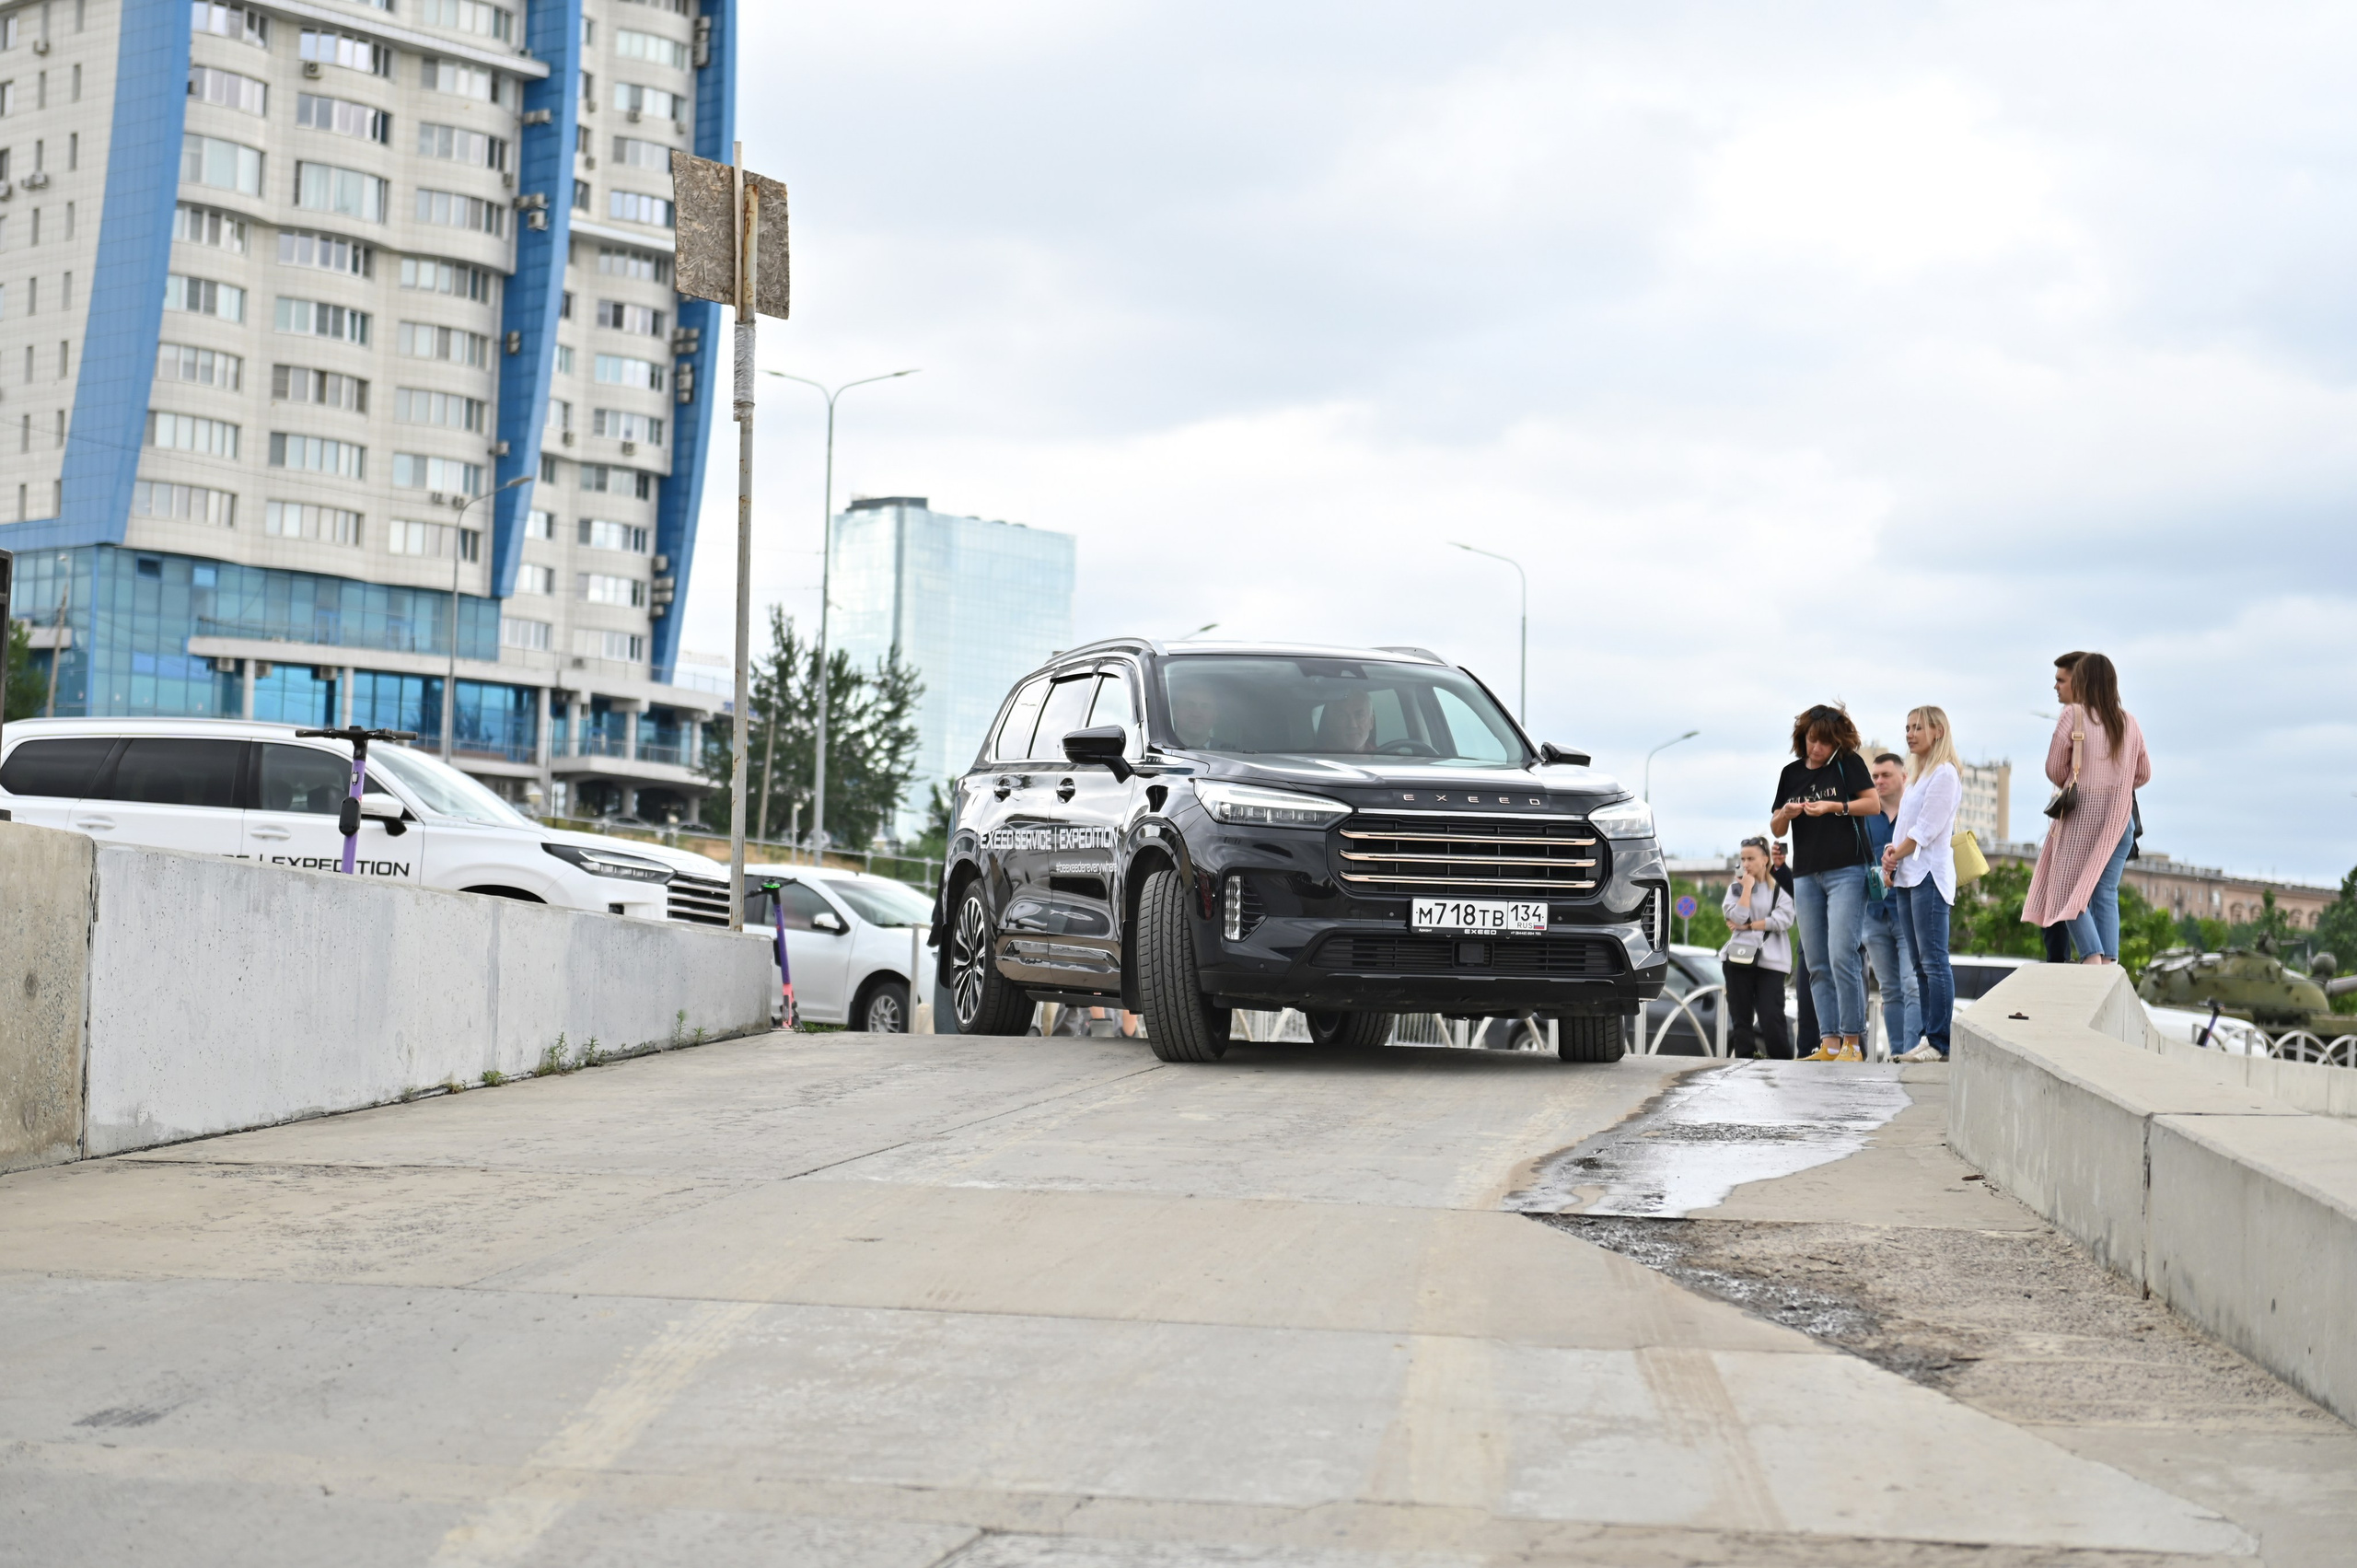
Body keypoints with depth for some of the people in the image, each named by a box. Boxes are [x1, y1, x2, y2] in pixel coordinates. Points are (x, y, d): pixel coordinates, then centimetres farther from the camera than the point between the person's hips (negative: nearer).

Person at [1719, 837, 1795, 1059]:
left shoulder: (1780, 889, 7)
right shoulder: (1736, 887, 13)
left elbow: (1783, 921, -8)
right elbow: (1737, 917, -5)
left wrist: (1747, 926, -7)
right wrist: (1747, 887, -3)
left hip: (1771, 961, -3)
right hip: (1739, 958, 3)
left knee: (1771, 1019, -13)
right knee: (1741, 1019, 1)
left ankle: (1785, 1064, -8)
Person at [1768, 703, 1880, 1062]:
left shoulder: (1849, 763, 3)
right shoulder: (1791, 773, 15)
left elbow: (1874, 804, -4)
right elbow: (1776, 828, 18)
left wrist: (1833, 807, -14)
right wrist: (1785, 814, -4)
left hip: (1846, 871, -5)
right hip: (1805, 875, 5)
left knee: (1842, 956, -14)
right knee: (1817, 964, 2)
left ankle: (1852, 1042, -11)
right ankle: (1829, 1043, 2)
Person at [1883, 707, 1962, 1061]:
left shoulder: (1945, 773, -7)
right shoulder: (1919, 776, 22)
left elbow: (1927, 828, -13)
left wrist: (1897, 854, -6)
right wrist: (1892, 853, 3)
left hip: (1929, 875, -10)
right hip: (1907, 877, 10)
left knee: (1934, 961, -11)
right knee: (1919, 963, 7)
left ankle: (1941, 1042, -13)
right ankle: (1930, 1037, 8)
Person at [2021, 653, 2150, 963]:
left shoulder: (2073, 715, -7)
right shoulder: (2128, 722, 7)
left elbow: (2055, 768, -2)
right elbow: (2144, 773, 13)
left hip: (2081, 812, -4)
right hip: (2120, 816, 4)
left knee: (2069, 889, -1)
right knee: (2106, 892, 8)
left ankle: (2092, 957, -19)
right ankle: (2110, 962, -3)